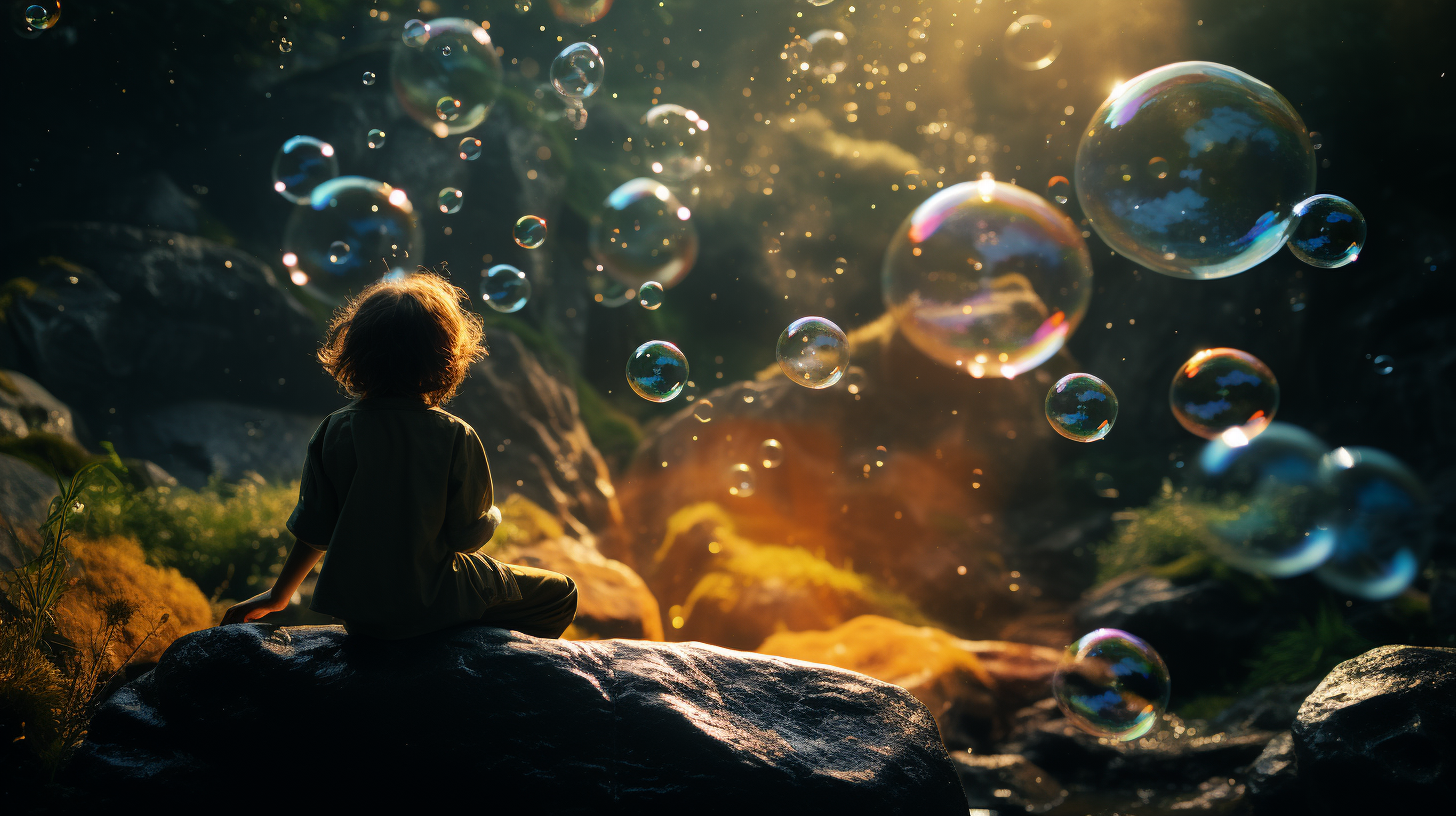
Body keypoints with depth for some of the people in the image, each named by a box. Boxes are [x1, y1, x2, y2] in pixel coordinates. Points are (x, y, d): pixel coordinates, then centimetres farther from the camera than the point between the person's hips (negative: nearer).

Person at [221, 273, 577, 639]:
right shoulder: (456, 436, -18)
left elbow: (314, 533, -2)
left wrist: (278, 596, 14)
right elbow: (468, 536, -13)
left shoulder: (335, 430, -8)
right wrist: (492, 516, 11)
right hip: (430, 606, -5)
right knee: (560, 593, 12)